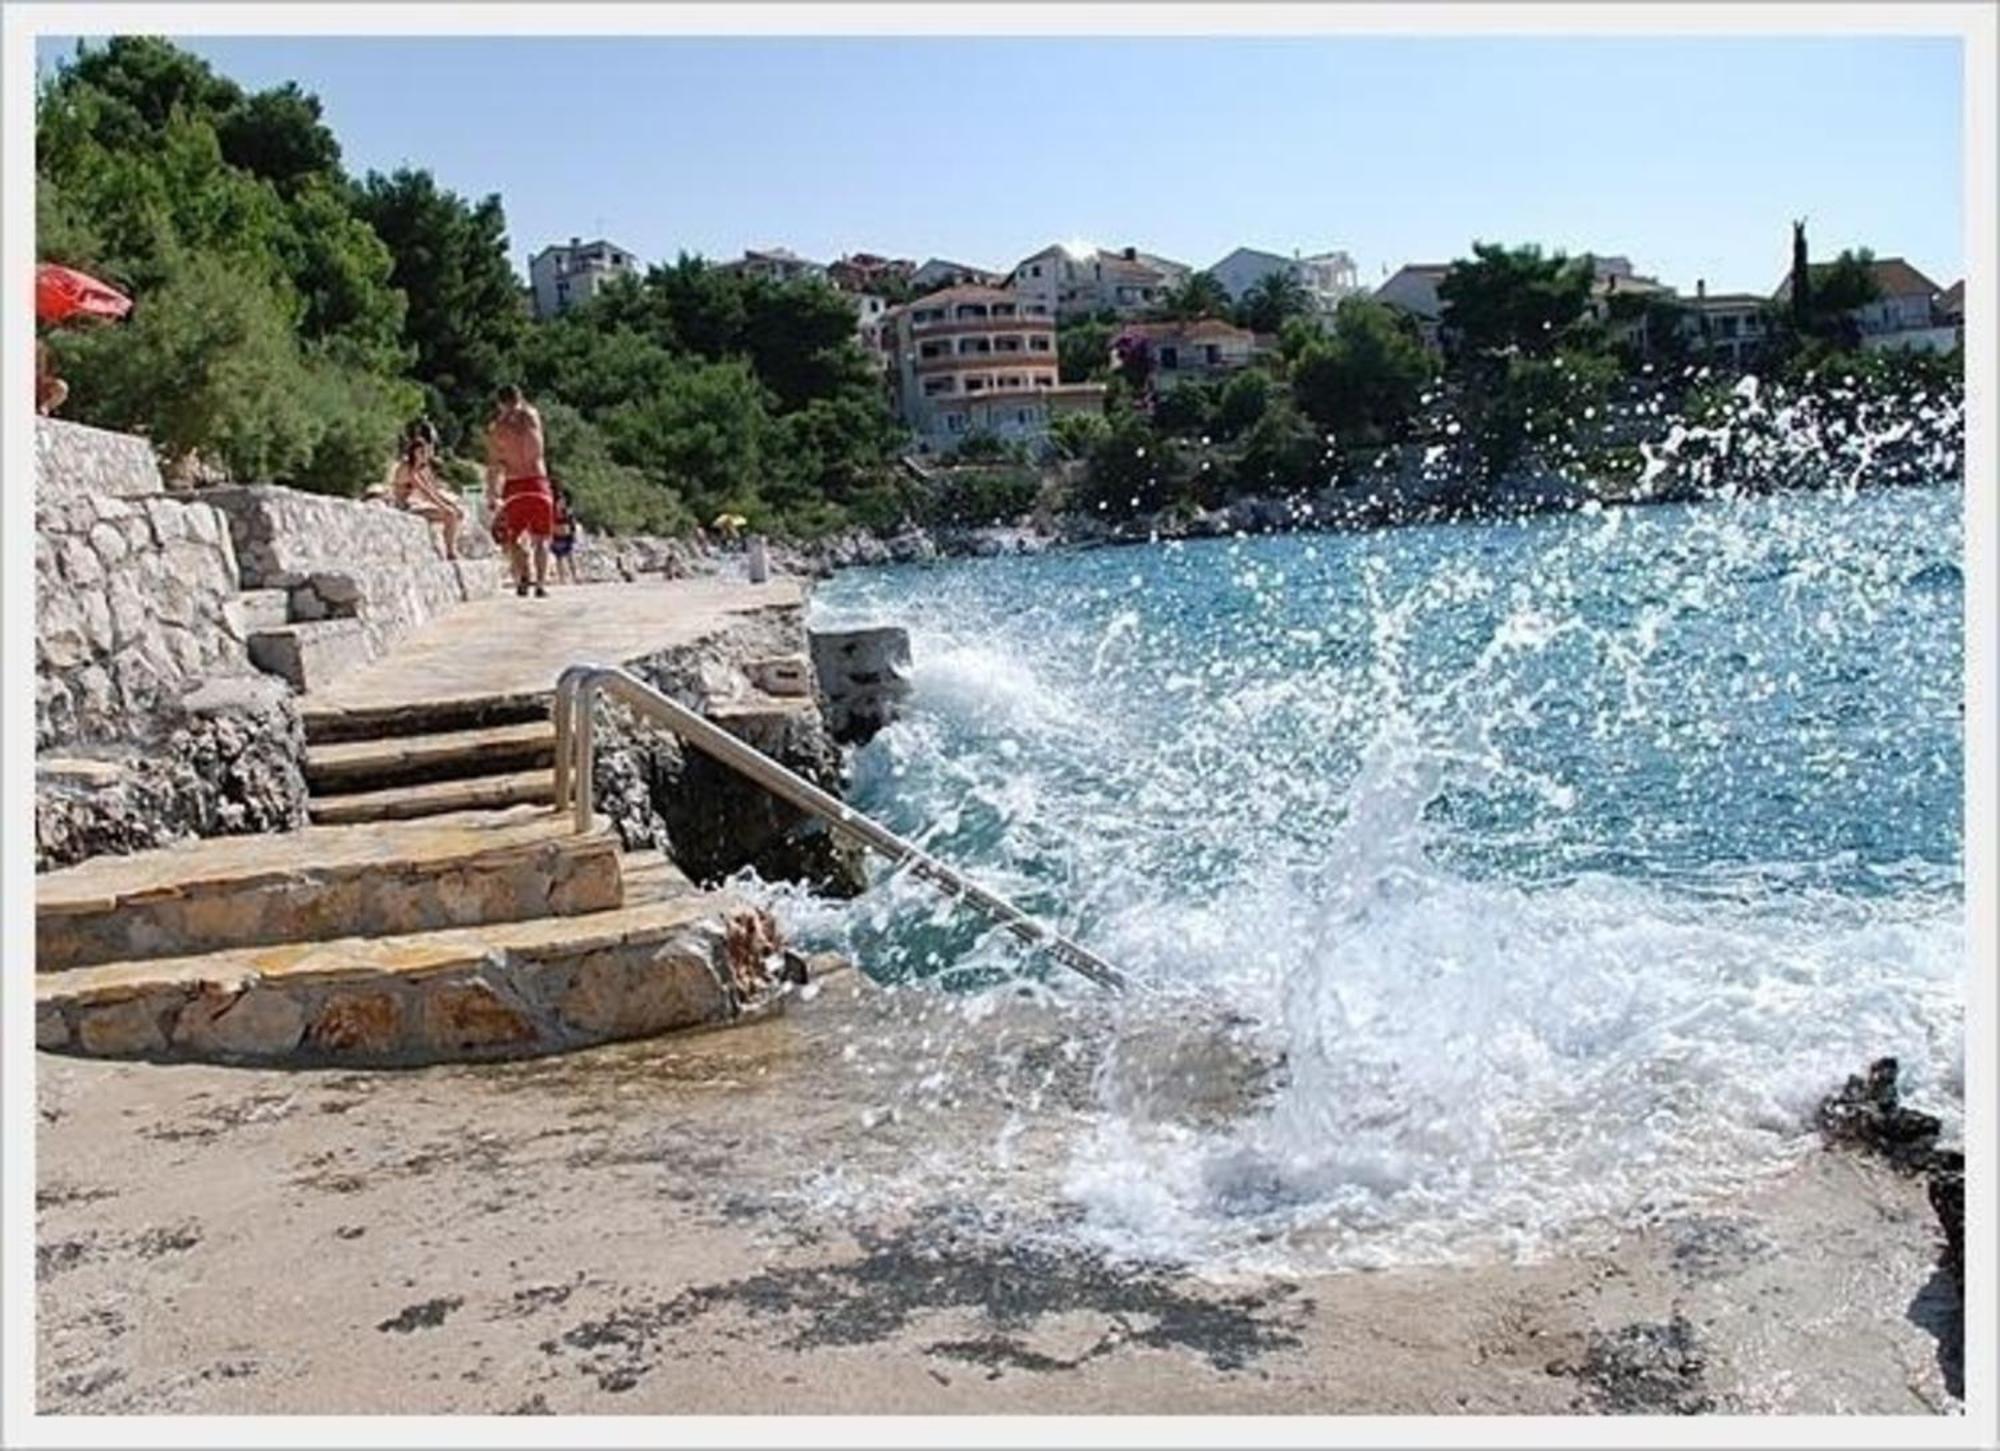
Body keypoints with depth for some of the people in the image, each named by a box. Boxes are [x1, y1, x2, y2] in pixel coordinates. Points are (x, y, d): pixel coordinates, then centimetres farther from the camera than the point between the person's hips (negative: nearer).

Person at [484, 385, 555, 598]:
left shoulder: (496, 429, -2)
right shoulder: (532, 418, 5)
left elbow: (494, 465, -5)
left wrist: (492, 492, 1)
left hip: (514, 486, -1)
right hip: (539, 483, 2)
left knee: (513, 538, 9)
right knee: (540, 539, 9)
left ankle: (522, 578, -12)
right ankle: (541, 583, -2)